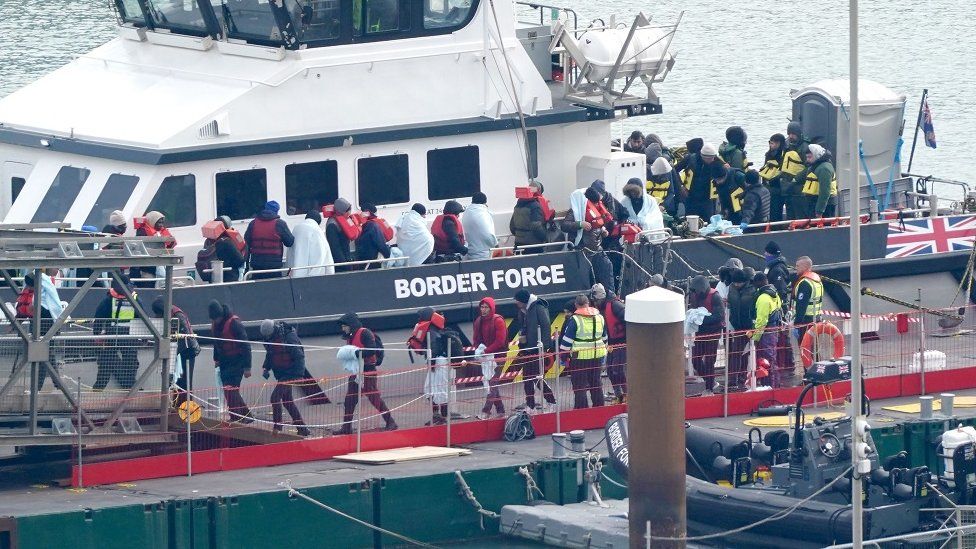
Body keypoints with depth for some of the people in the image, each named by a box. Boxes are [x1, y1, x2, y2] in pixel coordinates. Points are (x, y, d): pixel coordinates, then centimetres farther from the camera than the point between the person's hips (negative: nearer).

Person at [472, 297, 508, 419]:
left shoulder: (498, 321, -11)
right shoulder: (479, 321, 8)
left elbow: (500, 341, -16)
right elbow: (475, 338, 13)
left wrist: (486, 351, -18)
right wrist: (479, 348, -7)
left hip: (497, 356, -7)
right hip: (485, 357, 7)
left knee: (492, 384, -12)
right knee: (491, 385, 9)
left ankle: (486, 411, -18)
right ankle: (500, 411, 17)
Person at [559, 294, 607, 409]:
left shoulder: (574, 320, -11)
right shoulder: (599, 318, 7)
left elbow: (567, 340, -11)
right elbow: (604, 338, 18)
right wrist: (603, 354, 28)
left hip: (580, 357, -6)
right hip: (597, 356, 6)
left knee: (580, 386, 0)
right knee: (596, 383, 17)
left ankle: (581, 409, -1)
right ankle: (599, 407, 23)